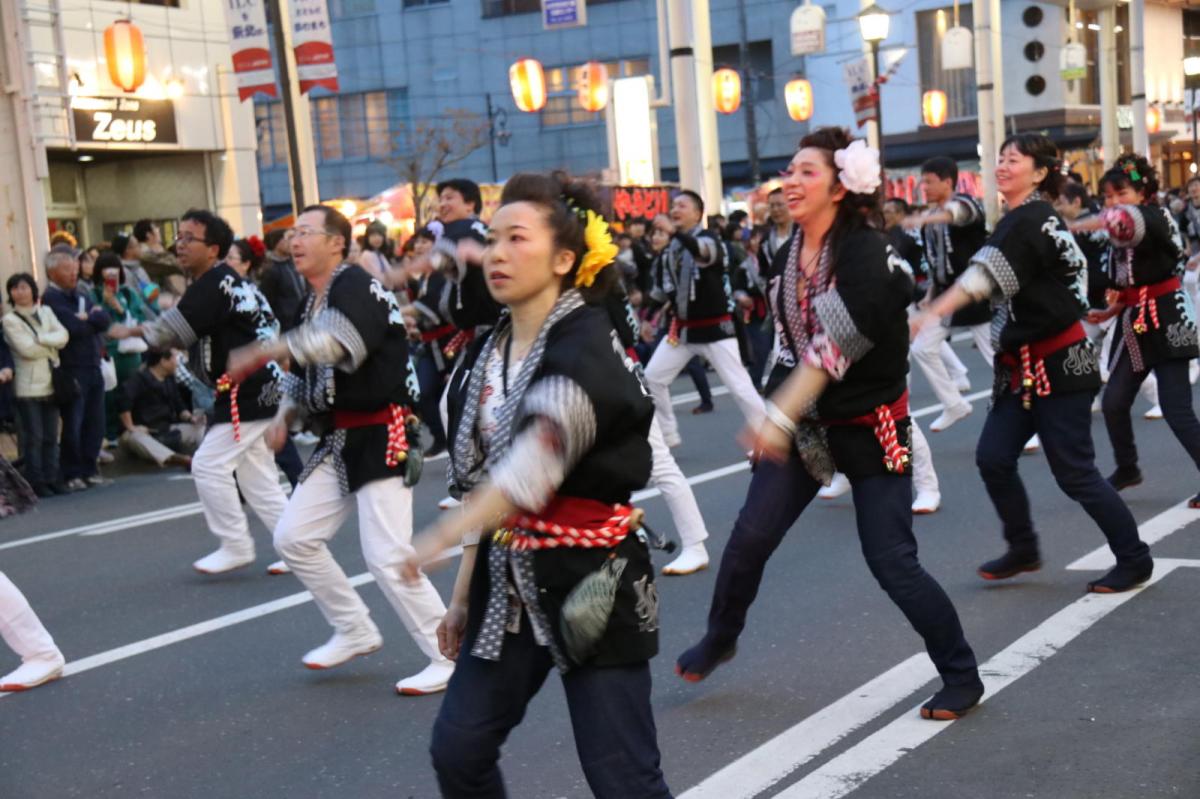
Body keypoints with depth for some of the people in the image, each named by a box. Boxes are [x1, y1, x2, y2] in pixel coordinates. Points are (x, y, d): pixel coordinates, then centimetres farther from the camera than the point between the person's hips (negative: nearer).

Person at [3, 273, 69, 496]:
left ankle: (52, 478, 13)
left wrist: (42, 339, -16)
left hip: (50, 383, 5)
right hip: (28, 386, -4)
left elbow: (63, 335, -3)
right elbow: (27, 349, -13)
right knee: (34, 437, -3)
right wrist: (52, 346, -1)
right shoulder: (10, 319, -4)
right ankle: (36, 482, 2)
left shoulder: (46, 312, 10)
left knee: (51, 436, 7)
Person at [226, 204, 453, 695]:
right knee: (293, 538, 9)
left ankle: (448, 657, -1)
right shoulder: (311, 303, 13)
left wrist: (260, 354, -33)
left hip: (381, 438, -9)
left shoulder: (355, 286, -15)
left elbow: (340, 341, -36)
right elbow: (305, 374, 22)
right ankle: (355, 632, 24)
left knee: (388, 557, -14)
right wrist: (285, 416, 4)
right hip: (340, 441, 9)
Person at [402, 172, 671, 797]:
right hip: (508, 580, 8)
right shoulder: (487, 353, 9)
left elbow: (542, 454, -32)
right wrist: (463, 594, 15)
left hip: (591, 579, -7)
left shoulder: (586, 342, -16)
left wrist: (445, 533, -39)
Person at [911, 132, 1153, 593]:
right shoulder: (1021, 220, 11)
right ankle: (1023, 551, 18)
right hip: (1024, 366, 9)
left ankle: (1134, 560, 13)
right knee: (993, 458, 3)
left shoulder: (1029, 221, -18)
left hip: (1058, 364, -9)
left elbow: (985, 276, -33)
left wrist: (933, 314, -45)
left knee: (1073, 472, -2)